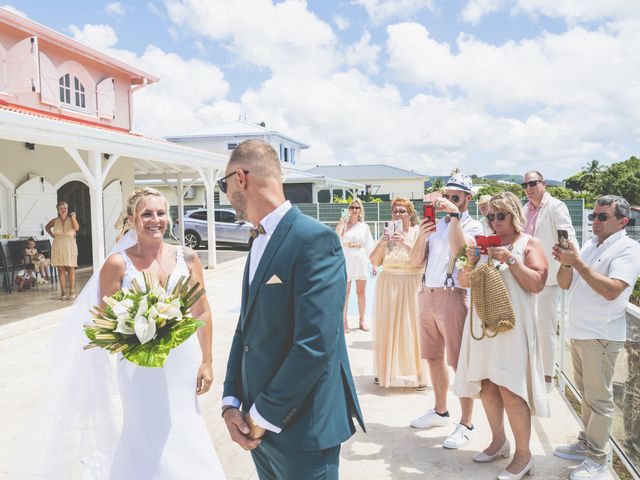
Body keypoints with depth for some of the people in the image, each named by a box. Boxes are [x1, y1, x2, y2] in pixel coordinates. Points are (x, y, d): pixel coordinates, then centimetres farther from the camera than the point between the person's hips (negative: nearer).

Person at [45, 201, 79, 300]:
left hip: (70, 246, -2)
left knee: (70, 269, -1)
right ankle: (63, 291, 7)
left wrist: (73, 218, -24)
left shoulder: (71, 219, 1)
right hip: (58, 246, 2)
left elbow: (76, 228, -19)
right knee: (61, 269, 2)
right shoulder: (55, 221, 7)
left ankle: (72, 291, 4)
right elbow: (47, 227, 27)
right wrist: (53, 236, 14)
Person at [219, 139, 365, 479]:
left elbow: (316, 345, -25)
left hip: (302, 430, -7)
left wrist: (265, 416, -16)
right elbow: (246, 328, 11)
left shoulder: (314, 238, -19)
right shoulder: (259, 242, 8)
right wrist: (230, 401, 2)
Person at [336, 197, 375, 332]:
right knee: (345, 292, 1)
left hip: (361, 260, 2)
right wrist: (340, 225, -16)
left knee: (361, 292, 7)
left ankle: (362, 321, 18)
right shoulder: (343, 224, 1)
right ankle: (344, 321, 10)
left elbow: (369, 246, 9)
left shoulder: (364, 226, 7)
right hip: (346, 260, -2)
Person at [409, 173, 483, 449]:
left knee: (459, 362, -4)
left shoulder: (472, 226, -1)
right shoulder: (436, 224, 14)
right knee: (433, 357, 15)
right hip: (427, 294, 7)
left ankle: (466, 424, 6)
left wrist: (455, 214, -19)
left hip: (452, 296, -6)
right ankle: (440, 411, 31)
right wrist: (422, 235, -6)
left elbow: (458, 249, -23)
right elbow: (416, 262, 10)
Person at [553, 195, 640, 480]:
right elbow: (565, 284, 12)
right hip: (578, 332, 7)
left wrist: (578, 262, -23)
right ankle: (586, 443, 30)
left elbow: (611, 290, -23)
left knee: (599, 398, 0)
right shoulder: (589, 246, 13)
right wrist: (565, 263, -7)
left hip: (601, 336, -7)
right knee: (585, 394, 17)